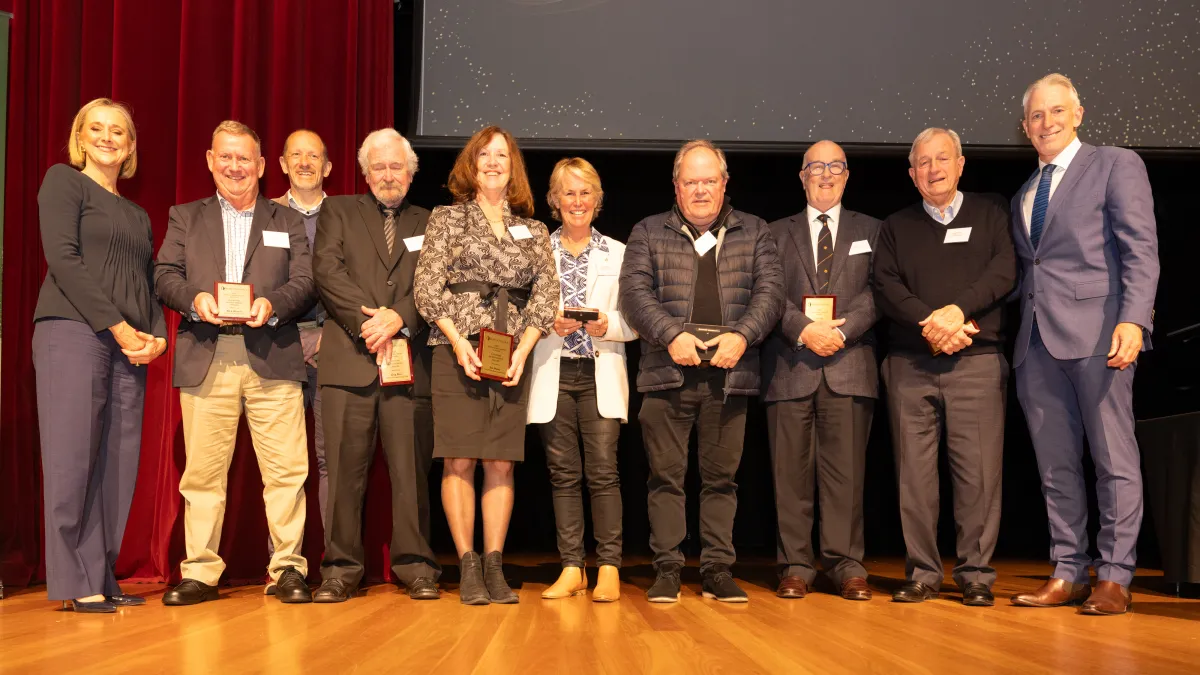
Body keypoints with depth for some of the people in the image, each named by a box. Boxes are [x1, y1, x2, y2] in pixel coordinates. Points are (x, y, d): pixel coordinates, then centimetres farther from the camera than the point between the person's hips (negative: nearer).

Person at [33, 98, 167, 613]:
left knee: (118, 463, 0)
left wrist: (156, 337, 0)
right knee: (73, 457, -8)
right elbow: (63, 257, -6)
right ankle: (76, 582, -3)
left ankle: (102, 578, 5)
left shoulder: (138, 215, 24)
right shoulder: (64, 181, 6)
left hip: (129, 346, 6)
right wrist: (116, 326, -11)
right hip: (72, 333, -6)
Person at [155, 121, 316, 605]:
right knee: (203, 470, 1)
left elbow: (305, 282, 6)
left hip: (272, 360, 0)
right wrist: (195, 299, -13)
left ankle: (288, 569, 5)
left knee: (286, 469, -4)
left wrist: (273, 304, -14)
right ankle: (200, 573, 10)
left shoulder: (288, 222, 17)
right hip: (206, 361, 1)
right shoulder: (185, 218, 19)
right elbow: (165, 275, 8)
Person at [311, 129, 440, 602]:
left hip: (409, 360, 1)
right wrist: (366, 320, -11)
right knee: (345, 468, -2)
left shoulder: (427, 224, 18)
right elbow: (327, 269, 0)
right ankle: (341, 567, 6)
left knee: (411, 469, 0)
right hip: (350, 359, -1)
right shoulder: (338, 211, 15)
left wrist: (399, 318, -12)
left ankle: (415, 565, 7)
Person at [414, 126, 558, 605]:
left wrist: (522, 350, -6)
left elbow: (546, 293, 8)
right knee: (459, 461, -5)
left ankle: (494, 567, 7)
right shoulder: (447, 219, 8)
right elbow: (427, 287, 0)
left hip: (511, 355, 2)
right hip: (456, 351, -2)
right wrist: (458, 342, -11)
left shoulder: (533, 231, 15)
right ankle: (468, 567, 1)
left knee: (501, 462, 1)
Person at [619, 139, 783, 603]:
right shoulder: (648, 233, 10)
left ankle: (717, 571, 13)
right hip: (668, 372, -1)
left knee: (721, 477, 5)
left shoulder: (754, 233, 13)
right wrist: (672, 334, -16)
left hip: (729, 374, 1)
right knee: (666, 475, 1)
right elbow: (635, 292, -1)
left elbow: (770, 290, 3)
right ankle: (667, 570, 9)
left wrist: (742, 335, -14)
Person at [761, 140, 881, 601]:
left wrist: (842, 329, -12)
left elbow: (876, 291, 4)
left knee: (846, 471, -3)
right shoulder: (777, 234, 17)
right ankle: (796, 566, 6)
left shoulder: (870, 231, 17)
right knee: (792, 472, 0)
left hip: (849, 364, 0)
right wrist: (804, 330, -11)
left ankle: (846, 566, 4)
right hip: (790, 367, 0)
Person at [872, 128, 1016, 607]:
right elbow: (885, 287, 4)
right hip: (910, 365, 2)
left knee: (978, 471, -6)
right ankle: (922, 574, 6)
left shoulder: (991, 213, 14)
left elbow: (1005, 271, 0)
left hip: (977, 360, -1)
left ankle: (976, 575, 2)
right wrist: (929, 324, -11)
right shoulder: (896, 227, 18)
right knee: (914, 472, 0)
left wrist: (958, 310, -13)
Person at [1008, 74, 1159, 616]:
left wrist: (1133, 320, -19)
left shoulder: (1116, 165, 3)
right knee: (1056, 465, 7)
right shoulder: (1023, 196, 22)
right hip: (1037, 341, 6)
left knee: (1113, 458, -2)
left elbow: (1141, 250, -6)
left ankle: (1114, 577, 4)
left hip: (1096, 332, -6)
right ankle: (1068, 572, 14)